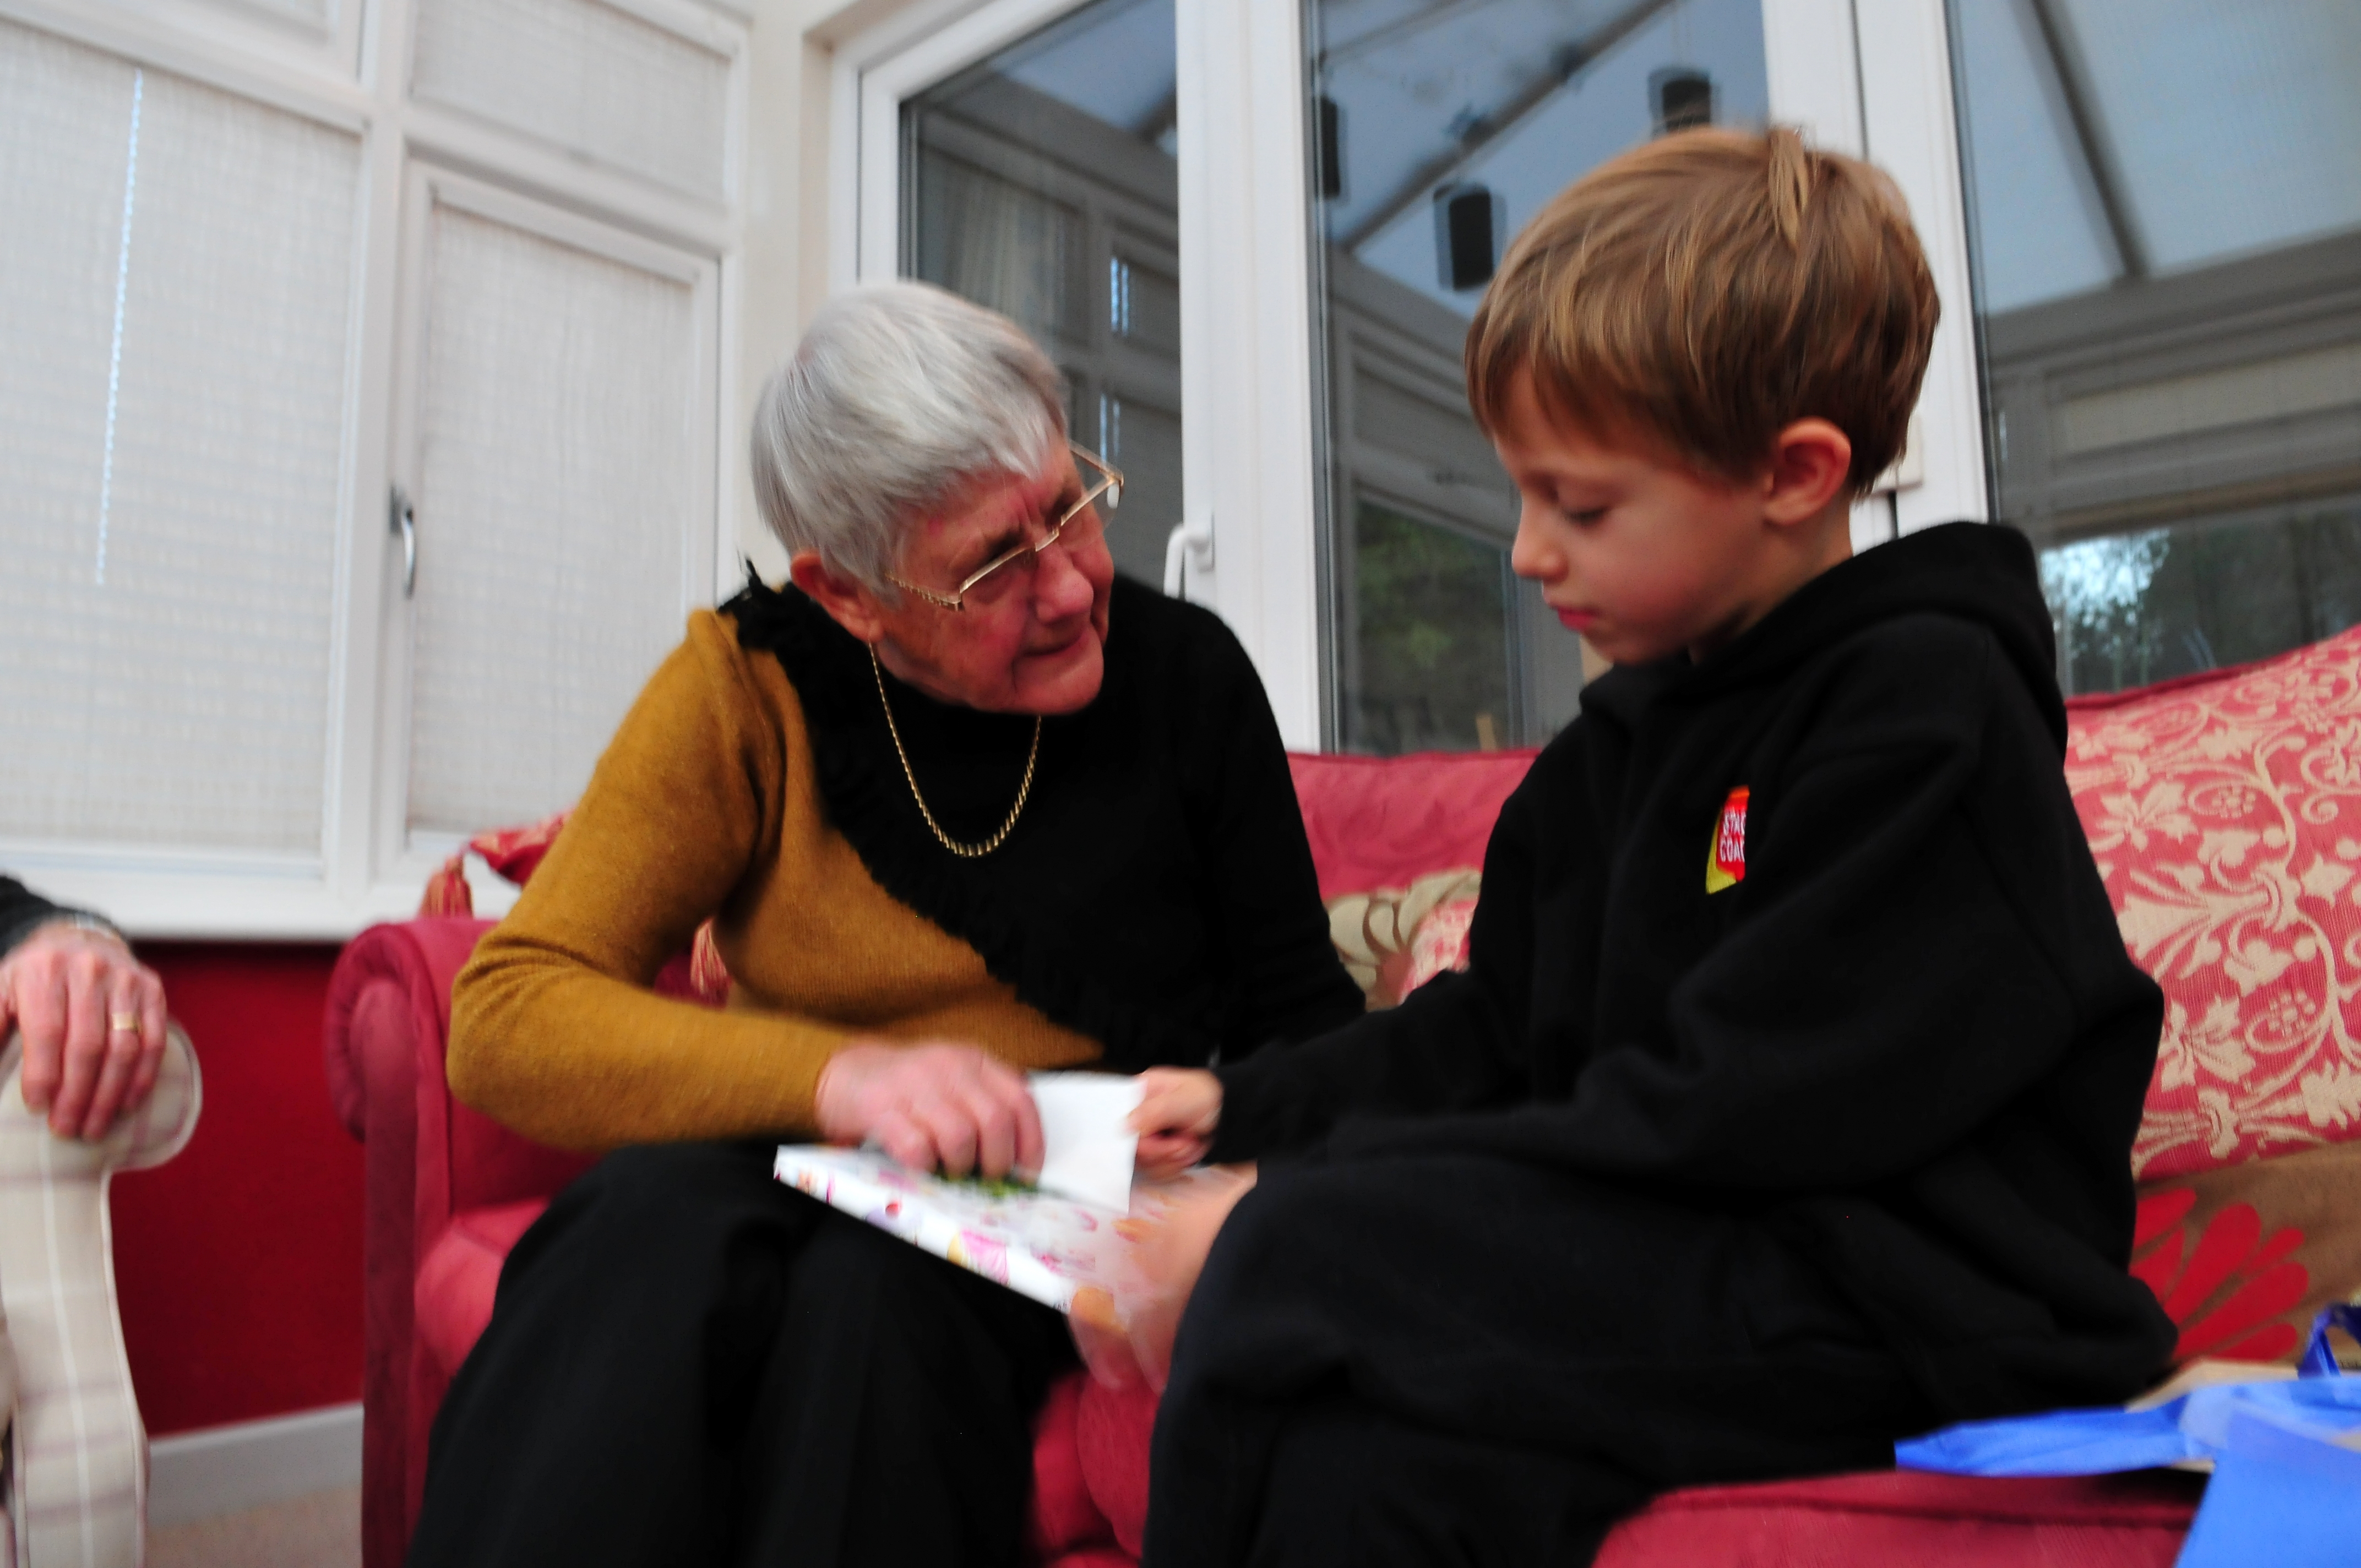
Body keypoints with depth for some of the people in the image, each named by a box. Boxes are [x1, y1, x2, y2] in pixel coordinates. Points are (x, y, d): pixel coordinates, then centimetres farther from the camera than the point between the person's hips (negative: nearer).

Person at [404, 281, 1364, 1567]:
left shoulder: (1181, 673, -4)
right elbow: (503, 1022, -12)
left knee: (874, 1282, -33)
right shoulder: (747, 685, -6)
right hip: (802, 1172, 1)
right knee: (654, 1225, -32)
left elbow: (1302, 1015, 3)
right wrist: (833, 1076, -28)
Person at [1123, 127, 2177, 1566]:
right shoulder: (1619, 745, 16)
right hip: (1677, 1272, 7)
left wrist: (1316, 1182, -18)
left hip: (1920, 1310, -7)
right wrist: (1246, 1107, 6)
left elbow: (1724, 1110, -18)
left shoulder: (1927, 705, -10)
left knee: (1312, 1246, -26)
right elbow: (1490, 1036, 19)